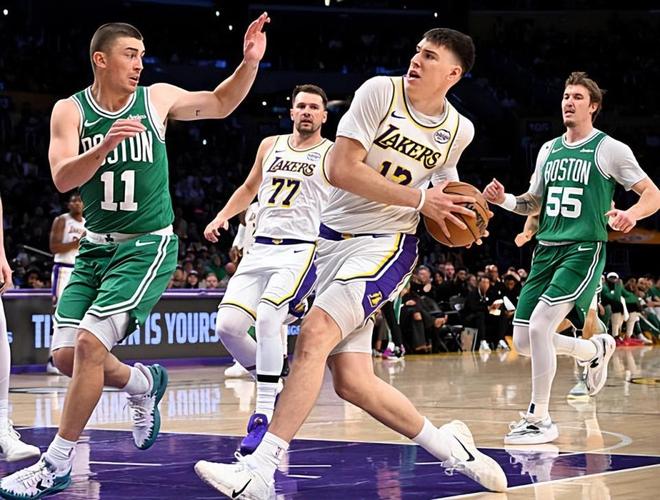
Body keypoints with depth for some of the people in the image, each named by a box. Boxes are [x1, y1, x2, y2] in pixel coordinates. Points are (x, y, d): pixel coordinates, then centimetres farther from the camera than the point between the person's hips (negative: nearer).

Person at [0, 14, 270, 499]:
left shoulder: (158, 98, -2)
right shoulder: (70, 111, -3)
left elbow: (220, 104, 13)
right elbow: (63, 178, -18)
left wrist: (249, 63, -3)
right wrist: (105, 145, -35)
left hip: (147, 245, -3)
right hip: (95, 246, 3)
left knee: (89, 344, -18)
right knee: (66, 355, -1)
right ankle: (144, 383, 30)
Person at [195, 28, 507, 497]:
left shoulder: (459, 131, 4)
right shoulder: (380, 92, -5)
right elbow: (341, 170, -14)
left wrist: (470, 208, 3)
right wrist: (420, 199, -15)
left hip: (385, 246, -2)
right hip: (334, 239, 2)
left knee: (315, 333, -25)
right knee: (352, 380, -2)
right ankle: (449, 447, 21)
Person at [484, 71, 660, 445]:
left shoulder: (609, 149, -3)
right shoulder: (549, 150, 15)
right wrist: (504, 200, 3)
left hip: (584, 250, -7)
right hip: (547, 250, 7)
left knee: (539, 326, -23)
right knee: (524, 341, 3)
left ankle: (540, 420, -10)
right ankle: (597, 349, 30)